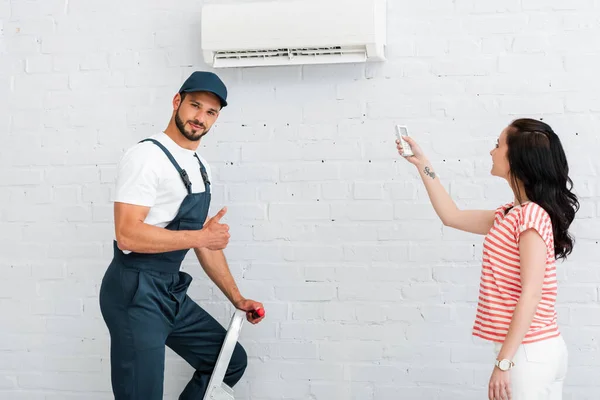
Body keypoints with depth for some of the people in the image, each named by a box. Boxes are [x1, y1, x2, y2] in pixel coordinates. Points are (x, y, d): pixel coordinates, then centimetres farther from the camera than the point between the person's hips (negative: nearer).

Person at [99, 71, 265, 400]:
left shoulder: (201, 167, 13)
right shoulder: (147, 156, -15)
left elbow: (207, 242, 19)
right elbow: (127, 235, -25)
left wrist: (237, 299, 17)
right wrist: (201, 236, -19)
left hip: (172, 293, 9)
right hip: (135, 293, -9)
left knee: (232, 361, 15)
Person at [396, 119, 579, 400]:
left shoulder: (532, 215, -15)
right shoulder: (512, 214, 12)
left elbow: (531, 294, -20)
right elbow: (452, 217, 23)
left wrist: (504, 362, -22)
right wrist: (421, 163, 25)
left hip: (528, 352, -9)